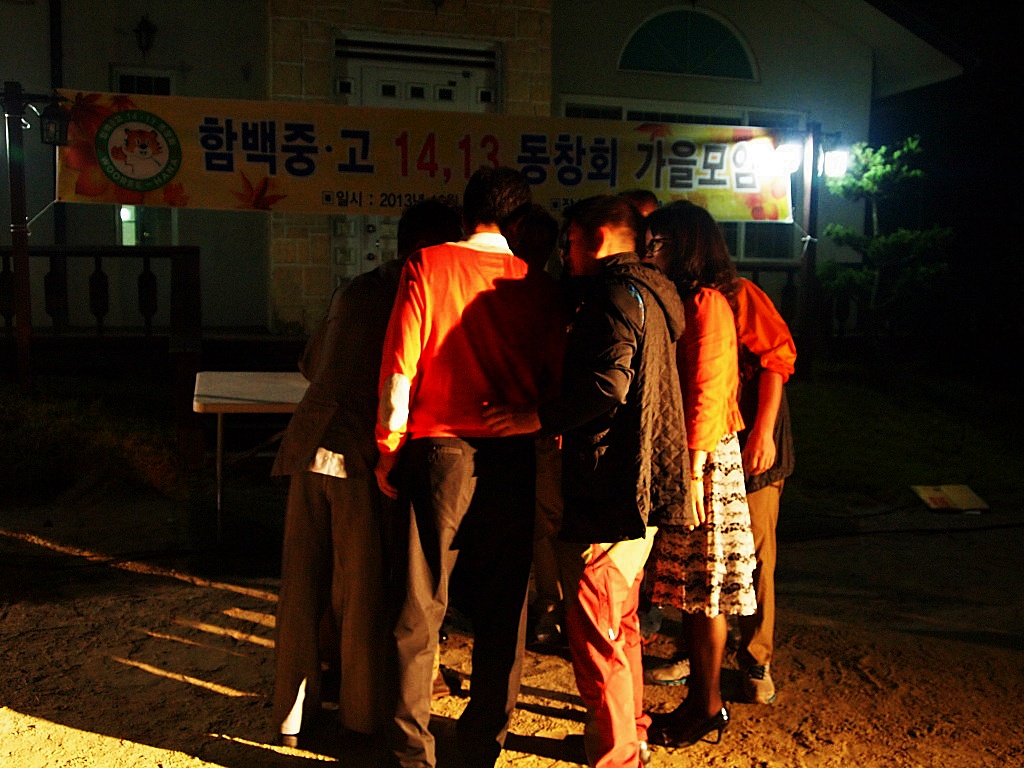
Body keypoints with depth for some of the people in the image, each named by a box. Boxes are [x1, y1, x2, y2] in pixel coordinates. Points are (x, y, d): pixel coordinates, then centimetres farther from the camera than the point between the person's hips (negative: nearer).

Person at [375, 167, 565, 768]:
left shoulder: (428, 265, -1)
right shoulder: (539, 288, 3)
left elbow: (400, 364, -6)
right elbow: (557, 381, 2)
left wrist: (388, 448, 2)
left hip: (439, 452, -1)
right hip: (513, 459, 2)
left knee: (421, 609, 7)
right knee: (502, 611, 12)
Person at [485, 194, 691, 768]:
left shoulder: (617, 293, -12)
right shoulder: (647, 293, 19)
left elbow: (608, 383, -26)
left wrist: (537, 419, -17)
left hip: (610, 490, -11)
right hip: (640, 486, 11)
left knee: (595, 634, -3)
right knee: (620, 625, 23)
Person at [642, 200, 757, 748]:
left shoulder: (707, 302, -10)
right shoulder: (677, 301, 16)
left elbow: (707, 394, -17)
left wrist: (693, 470, -20)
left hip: (705, 459, -8)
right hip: (676, 458, 8)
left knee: (705, 587, 1)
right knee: (687, 583, 13)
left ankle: (709, 705, 13)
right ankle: (698, 696, 23)